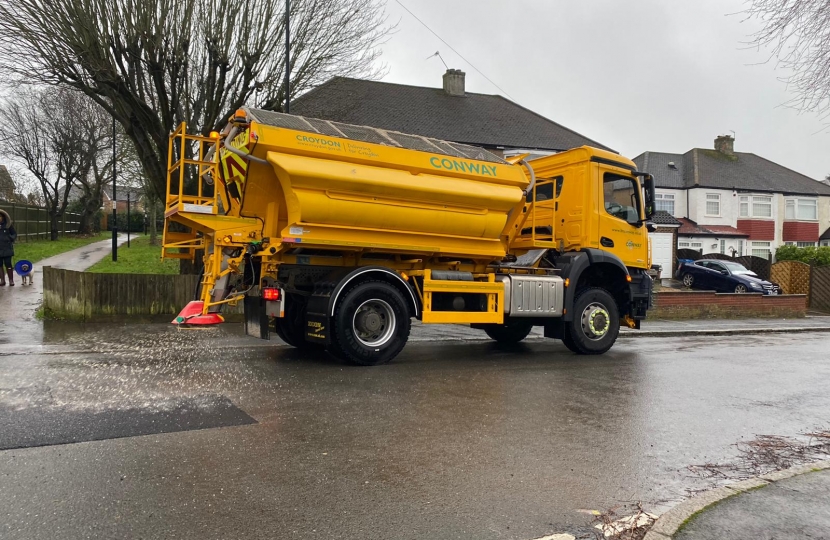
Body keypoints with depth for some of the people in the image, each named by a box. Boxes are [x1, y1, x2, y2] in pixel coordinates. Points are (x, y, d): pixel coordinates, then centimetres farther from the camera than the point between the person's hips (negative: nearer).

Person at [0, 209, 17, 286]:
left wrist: (11, 238, -10)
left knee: (8, 264, -4)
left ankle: (11, 280, 3)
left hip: (7, 248, -3)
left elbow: (14, 234, 8)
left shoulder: (8, 225, 0)